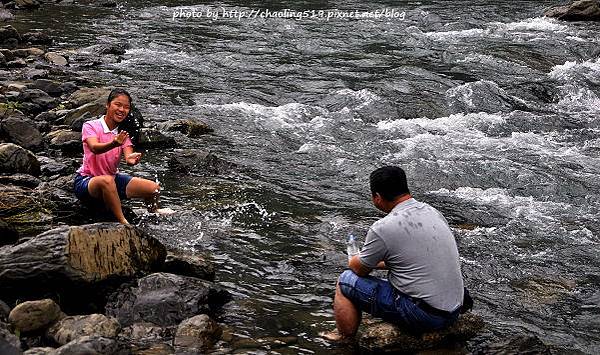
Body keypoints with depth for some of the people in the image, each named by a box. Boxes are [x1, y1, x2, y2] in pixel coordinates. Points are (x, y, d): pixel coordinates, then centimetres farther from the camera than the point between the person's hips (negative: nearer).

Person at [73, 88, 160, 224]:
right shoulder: (90, 126, -12)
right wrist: (114, 144, -55)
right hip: (86, 181, -6)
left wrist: (132, 159, -42)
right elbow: (94, 148, -34)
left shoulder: (123, 133, 3)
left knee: (154, 188, -8)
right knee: (106, 181, -42)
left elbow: (128, 156, -16)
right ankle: (123, 223, -30)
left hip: (113, 179, 6)